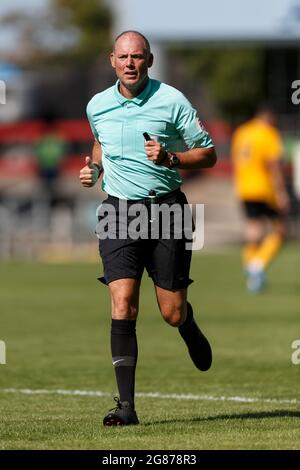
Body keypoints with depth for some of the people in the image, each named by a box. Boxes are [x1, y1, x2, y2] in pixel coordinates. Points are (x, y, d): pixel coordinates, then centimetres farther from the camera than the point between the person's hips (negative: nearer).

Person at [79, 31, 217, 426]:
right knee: (123, 303, -14)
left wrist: (170, 159, -17)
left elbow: (208, 154, 0)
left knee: (172, 312, 0)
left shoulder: (172, 101, -6)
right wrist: (93, 167, 8)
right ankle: (126, 404, -14)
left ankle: (189, 330, 41)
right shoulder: (97, 106, 6)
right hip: (118, 211, 2)